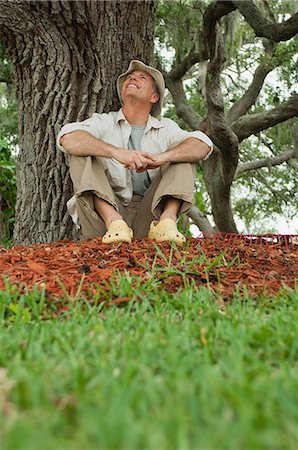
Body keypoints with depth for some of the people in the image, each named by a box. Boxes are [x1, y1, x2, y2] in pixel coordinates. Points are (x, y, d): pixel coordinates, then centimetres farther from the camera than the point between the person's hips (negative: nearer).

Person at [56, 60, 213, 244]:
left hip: (148, 216, 1)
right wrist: (117, 152, -31)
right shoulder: (104, 122, 7)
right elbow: (68, 139, -15)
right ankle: (113, 222, -35)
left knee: (184, 157, -6)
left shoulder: (166, 128, 12)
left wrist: (162, 157, -26)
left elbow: (203, 145, -7)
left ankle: (167, 221, -31)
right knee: (81, 152, -15)